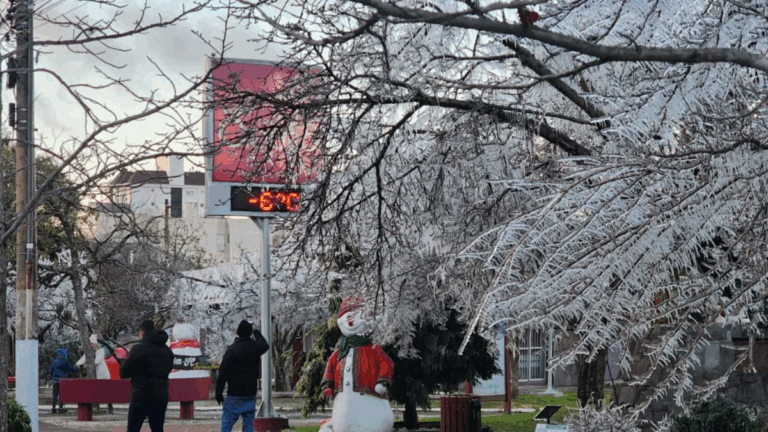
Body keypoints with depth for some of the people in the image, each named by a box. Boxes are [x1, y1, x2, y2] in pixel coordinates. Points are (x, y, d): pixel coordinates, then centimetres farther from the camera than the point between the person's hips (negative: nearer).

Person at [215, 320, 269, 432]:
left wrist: (218, 393, -5)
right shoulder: (255, 347, 0)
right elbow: (265, 345, 28)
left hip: (234, 395, -4)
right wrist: (255, 331, 40)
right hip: (250, 395, 4)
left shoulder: (232, 350, -12)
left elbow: (223, 373, -13)